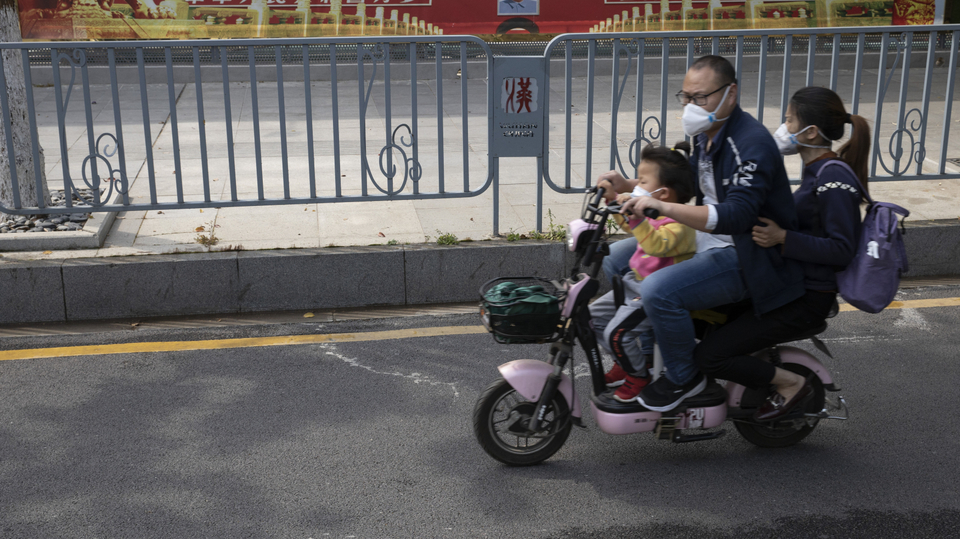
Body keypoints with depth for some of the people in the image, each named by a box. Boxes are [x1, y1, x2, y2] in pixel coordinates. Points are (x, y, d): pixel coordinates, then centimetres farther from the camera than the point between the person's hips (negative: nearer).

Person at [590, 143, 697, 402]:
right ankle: (625, 362, 28)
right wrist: (614, 198, 15)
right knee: (594, 315, 11)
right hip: (635, 282, 10)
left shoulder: (678, 224, -24)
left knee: (617, 333, -21)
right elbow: (629, 224, 27)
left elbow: (657, 244, -44)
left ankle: (638, 376, 5)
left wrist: (635, 215, -52)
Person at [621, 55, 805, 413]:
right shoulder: (707, 134, 8)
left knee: (658, 290, -29)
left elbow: (736, 216, -34)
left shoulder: (751, 143, -22)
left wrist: (662, 207, -42)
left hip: (747, 258, -10)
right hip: (708, 243, 10)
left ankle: (684, 376, -5)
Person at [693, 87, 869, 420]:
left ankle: (791, 383, 1)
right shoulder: (817, 170, 10)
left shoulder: (835, 180, -20)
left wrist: (783, 238, -29)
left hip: (806, 300, -10)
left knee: (709, 355, -16)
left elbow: (842, 249, -23)